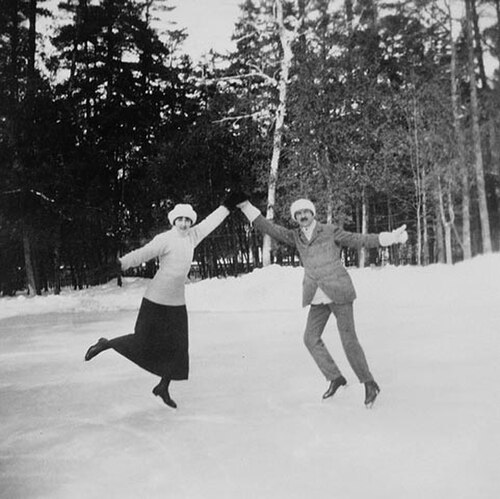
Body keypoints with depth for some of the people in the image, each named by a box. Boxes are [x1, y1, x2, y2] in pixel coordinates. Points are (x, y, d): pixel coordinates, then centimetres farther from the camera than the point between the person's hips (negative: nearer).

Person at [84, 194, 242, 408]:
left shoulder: (192, 237, 6)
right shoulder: (165, 239, -14)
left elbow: (210, 222, 17)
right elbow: (142, 253, -24)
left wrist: (228, 204, 21)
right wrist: (122, 263, -39)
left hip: (177, 302, 6)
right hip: (156, 301, -6)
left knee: (177, 346, 5)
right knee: (144, 342, 1)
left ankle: (163, 387, 22)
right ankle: (105, 344, 25)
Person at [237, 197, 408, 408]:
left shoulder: (330, 231, -1)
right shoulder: (295, 237, 10)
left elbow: (360, 240, -2)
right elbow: (269, 228, 5)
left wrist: (392, 237, -11)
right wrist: (245, 206, -2)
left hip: (338, 293, -5)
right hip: (317, 298, 5)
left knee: (349, 339, -4)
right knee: (311, 338, 1)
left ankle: (369, 384, 11)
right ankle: (335, 378, 17)